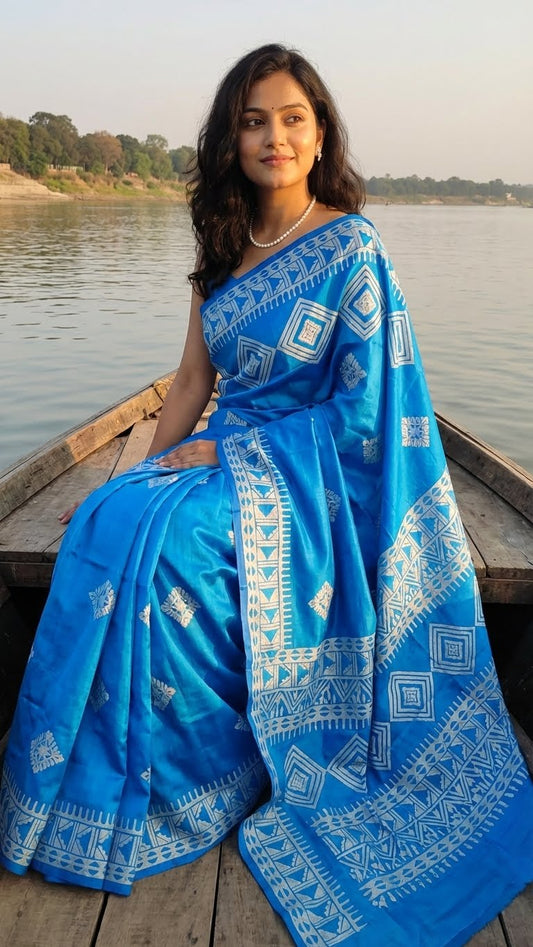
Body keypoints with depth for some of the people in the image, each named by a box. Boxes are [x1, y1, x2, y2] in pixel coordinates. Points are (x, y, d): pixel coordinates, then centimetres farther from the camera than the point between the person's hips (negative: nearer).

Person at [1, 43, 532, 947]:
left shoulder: (350, 249, -8)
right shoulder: (223, 247, 10)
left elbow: (360, 412, -12)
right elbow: (193, 380, 11)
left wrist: (229, 449, -14)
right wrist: (144, 476, 0)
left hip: (307, 471, -5)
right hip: (222, 455, 6)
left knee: (163, 546, -29)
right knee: (107, 524, -20)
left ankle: (202, 776, -5)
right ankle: (101, 779, -5)